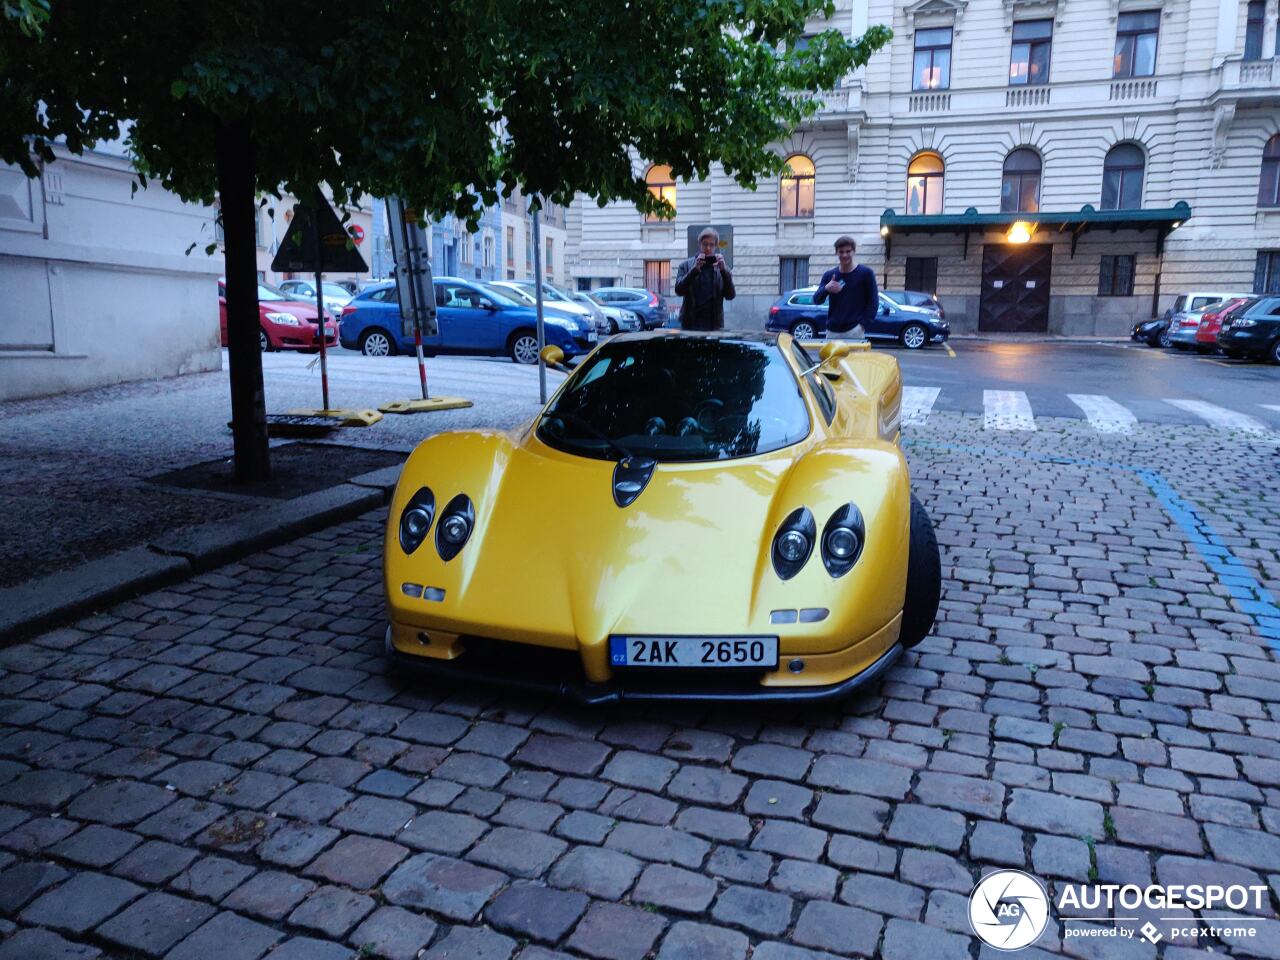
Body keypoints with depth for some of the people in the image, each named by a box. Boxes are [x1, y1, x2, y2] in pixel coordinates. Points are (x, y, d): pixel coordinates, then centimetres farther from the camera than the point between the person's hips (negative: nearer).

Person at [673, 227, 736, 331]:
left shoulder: (721, 266, 9)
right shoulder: (686, 265, 7)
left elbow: (730, 295, 0)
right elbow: (679, 291, -5)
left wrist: (724, 270, -12)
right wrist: (694, 269, -15)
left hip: (715, 325, 0)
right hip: (690, 325, 0)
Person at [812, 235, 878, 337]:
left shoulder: (865, 273, 1)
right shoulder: (829, 275, 11)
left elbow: (873, 302, 1)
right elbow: (816, 300, 6)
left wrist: (863, 324, -10)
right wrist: (826, 289, -16)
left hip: (854, 329, -4)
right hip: (832, 330, 4)